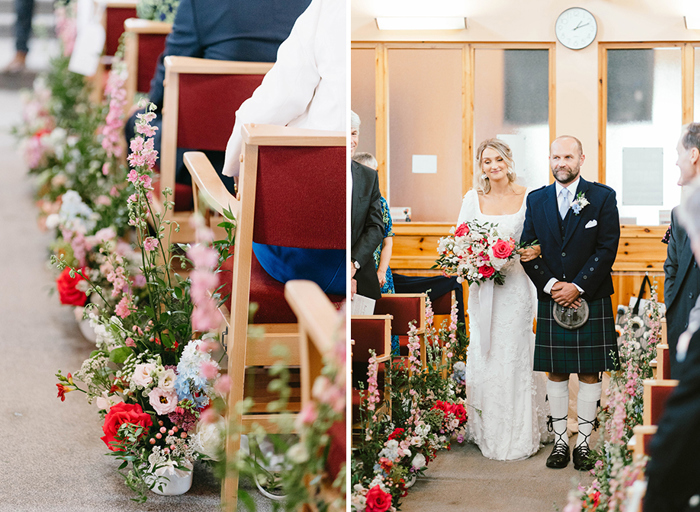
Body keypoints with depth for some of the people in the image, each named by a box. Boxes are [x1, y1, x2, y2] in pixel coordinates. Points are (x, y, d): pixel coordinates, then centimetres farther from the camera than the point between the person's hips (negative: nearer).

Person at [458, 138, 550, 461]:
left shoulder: (527, 197, 0)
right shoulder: (473, 198, 6)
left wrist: (535, 250, -17)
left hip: (516, 285, -2)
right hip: (482, 285, 2)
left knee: (513, 354, -2)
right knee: (483, 353, 4)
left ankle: (517, 434, 6)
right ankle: (486, 430, 15)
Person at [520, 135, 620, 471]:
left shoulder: (602, 197, -1)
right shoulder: (536, 200, 8)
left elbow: (608, 248, -6)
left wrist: (578, 287, -12)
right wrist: (550, 285, -8)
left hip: (591, 300, -2)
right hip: (551, 300, 2)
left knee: (589, 373, 2)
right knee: (556, 372, 6)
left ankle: (584, 443, 9)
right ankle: (560, 441, 13)